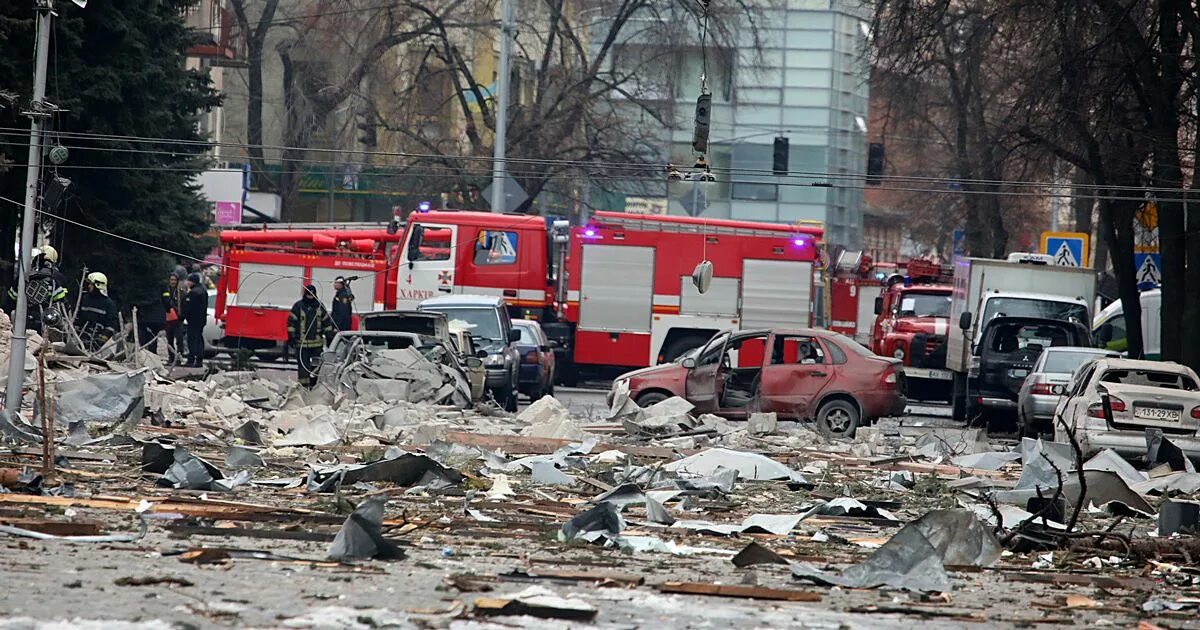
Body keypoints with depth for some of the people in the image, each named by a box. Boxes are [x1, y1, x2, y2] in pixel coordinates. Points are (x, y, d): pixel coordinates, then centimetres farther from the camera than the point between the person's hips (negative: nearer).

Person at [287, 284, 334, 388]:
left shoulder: (320, 306, 8)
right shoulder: (298, 306, -1)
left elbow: (327, 321, 15)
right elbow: (291, 321, -1)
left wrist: (329, 336, 11)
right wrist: (291, 336, -7)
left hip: (317, 341, 3)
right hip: (301, 341, -3)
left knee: (317, 364, 3)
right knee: (303, 364, -2)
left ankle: (314, 383, 13)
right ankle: (304, 384, 1)